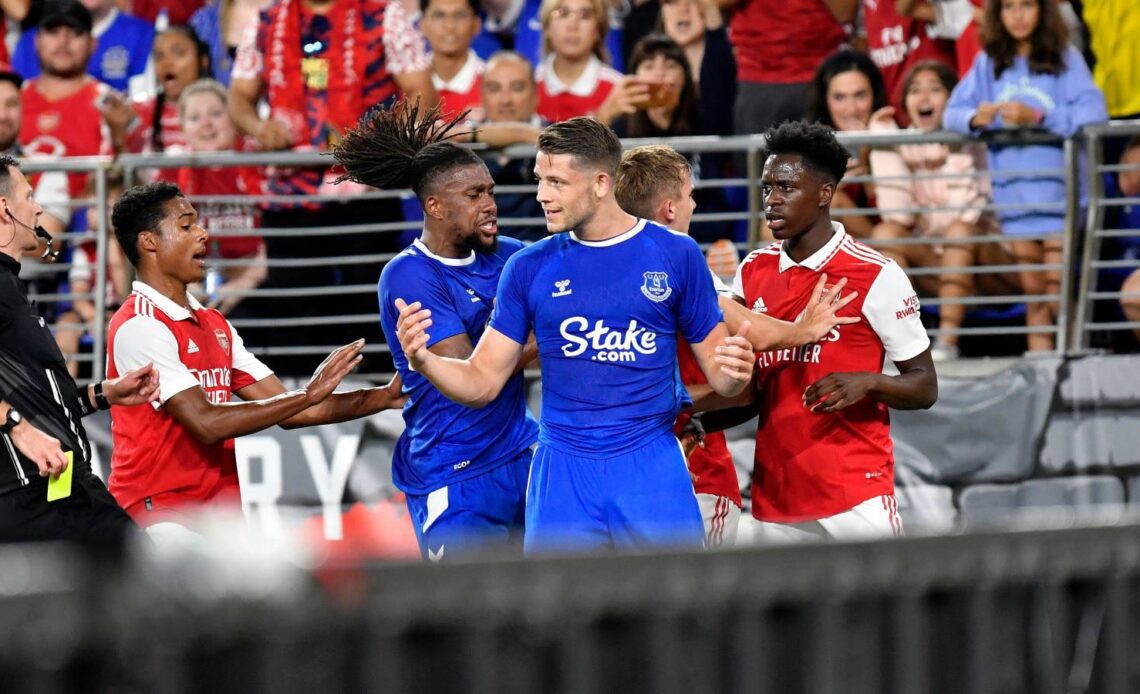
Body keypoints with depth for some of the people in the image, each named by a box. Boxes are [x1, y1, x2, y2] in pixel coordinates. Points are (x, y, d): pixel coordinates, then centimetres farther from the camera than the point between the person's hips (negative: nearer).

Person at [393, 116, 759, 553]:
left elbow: (718, 377, 5)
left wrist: (734, 372, -19)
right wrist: (422, 360, -13)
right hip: (562, 472, 2)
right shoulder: (529, 267, 5)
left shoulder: (676, 255, 1)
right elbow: (482, 382, 6)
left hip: (651, 467, -1)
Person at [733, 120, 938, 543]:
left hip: (856, 499, -5)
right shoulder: (752, 271, 10)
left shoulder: (877, 276, -6)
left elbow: (924, 388, -3)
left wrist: (867, 382, -22)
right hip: (775, 504, 5)